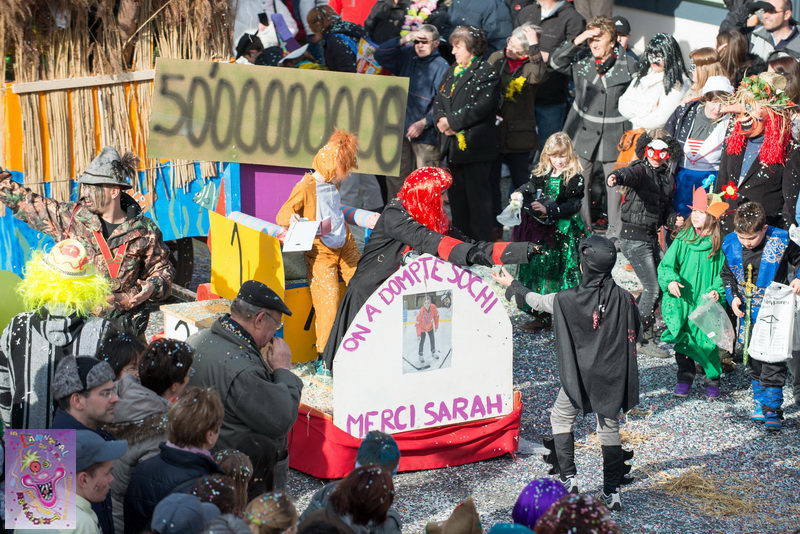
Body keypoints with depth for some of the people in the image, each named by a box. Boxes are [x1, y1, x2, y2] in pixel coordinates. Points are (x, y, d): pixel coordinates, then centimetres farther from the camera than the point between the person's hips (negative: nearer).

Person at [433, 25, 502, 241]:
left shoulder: (486, 73, -9)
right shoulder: (452, 72, 18)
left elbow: (481, 107, -18)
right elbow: (439, 100, 15)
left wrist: (452, 121, -16)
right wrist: (441, 119, -6)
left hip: (476, 147, -8)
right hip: (453, 145, 8)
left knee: (478, 196, -4)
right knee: (456, 197, 13)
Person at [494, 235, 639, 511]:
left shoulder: (569, 300, -16)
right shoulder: (624, 299, -10)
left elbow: (537, 301, 1)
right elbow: (632, 337, 1)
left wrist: (511, 285, 19)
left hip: (579, 377, -2)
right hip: (613, 378, 2)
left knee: (561, 418, 20)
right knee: (609, 427, 14)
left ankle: (568, 478, 13)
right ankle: (612, 491, 14)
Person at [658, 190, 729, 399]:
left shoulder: (718, 244, -5)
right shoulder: (682, 240, -1)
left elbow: (724, 271, 3)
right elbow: (666, 265, 2)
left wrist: (717, 290, -13)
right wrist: (670, 280, -17)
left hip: (706, 303, -2)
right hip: (682, 300, 2)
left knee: (708, 340, -3)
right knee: (682, 340, 5)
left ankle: (713, 379, 17)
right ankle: (685, 376, 24)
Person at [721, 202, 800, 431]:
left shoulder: (781, 242, -15)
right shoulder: (730, 244, -4)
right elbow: (727, 275, 12)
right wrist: (732, 297, -2)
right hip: (748, 312, 4)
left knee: (773, 362, -6)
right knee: (754, 362, 13)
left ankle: (772, 410, 1)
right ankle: (759, 404, 26)